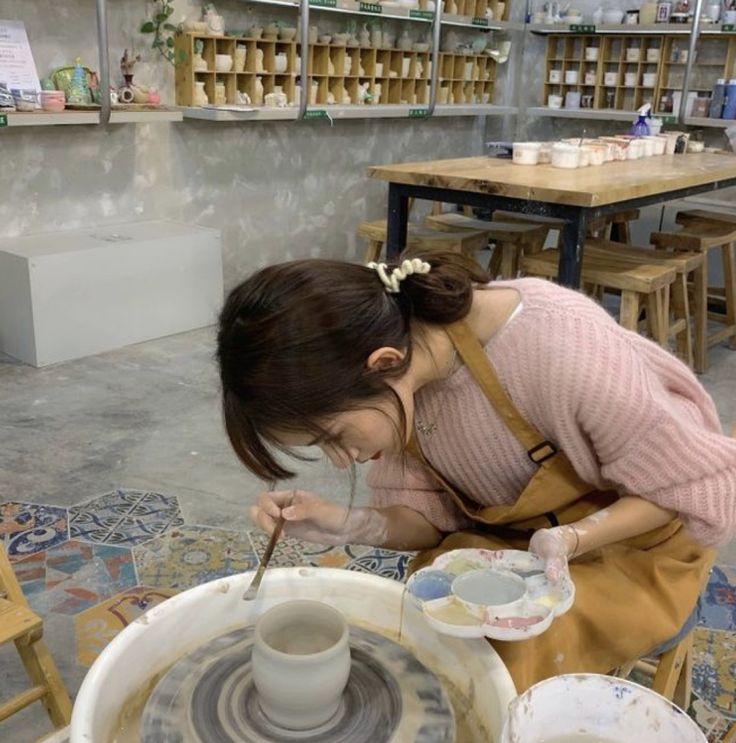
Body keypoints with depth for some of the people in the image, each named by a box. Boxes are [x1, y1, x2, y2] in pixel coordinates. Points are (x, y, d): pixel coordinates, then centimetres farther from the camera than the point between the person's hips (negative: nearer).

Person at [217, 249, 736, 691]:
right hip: (503, 538, 4)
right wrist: (351, 526, -23)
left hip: (628, 543, -4)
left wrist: (571, 539, -33)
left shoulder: (561, 351, -35)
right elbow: (431, 513, -4)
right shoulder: (393, 385, -16)